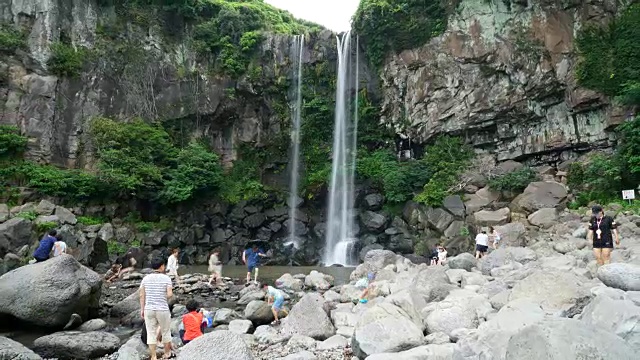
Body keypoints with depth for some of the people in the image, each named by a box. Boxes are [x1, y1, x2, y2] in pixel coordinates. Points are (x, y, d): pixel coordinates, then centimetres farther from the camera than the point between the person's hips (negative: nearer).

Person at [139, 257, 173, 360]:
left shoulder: (145, 278, 2)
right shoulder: (166, 278, -8)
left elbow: (142, 295, 0)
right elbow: (170, 294, -15)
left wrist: (142, 309, 8)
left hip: (149, 309, 3)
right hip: (163, 309, -2)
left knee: (151, 333, 8)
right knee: (166, 332, 16)